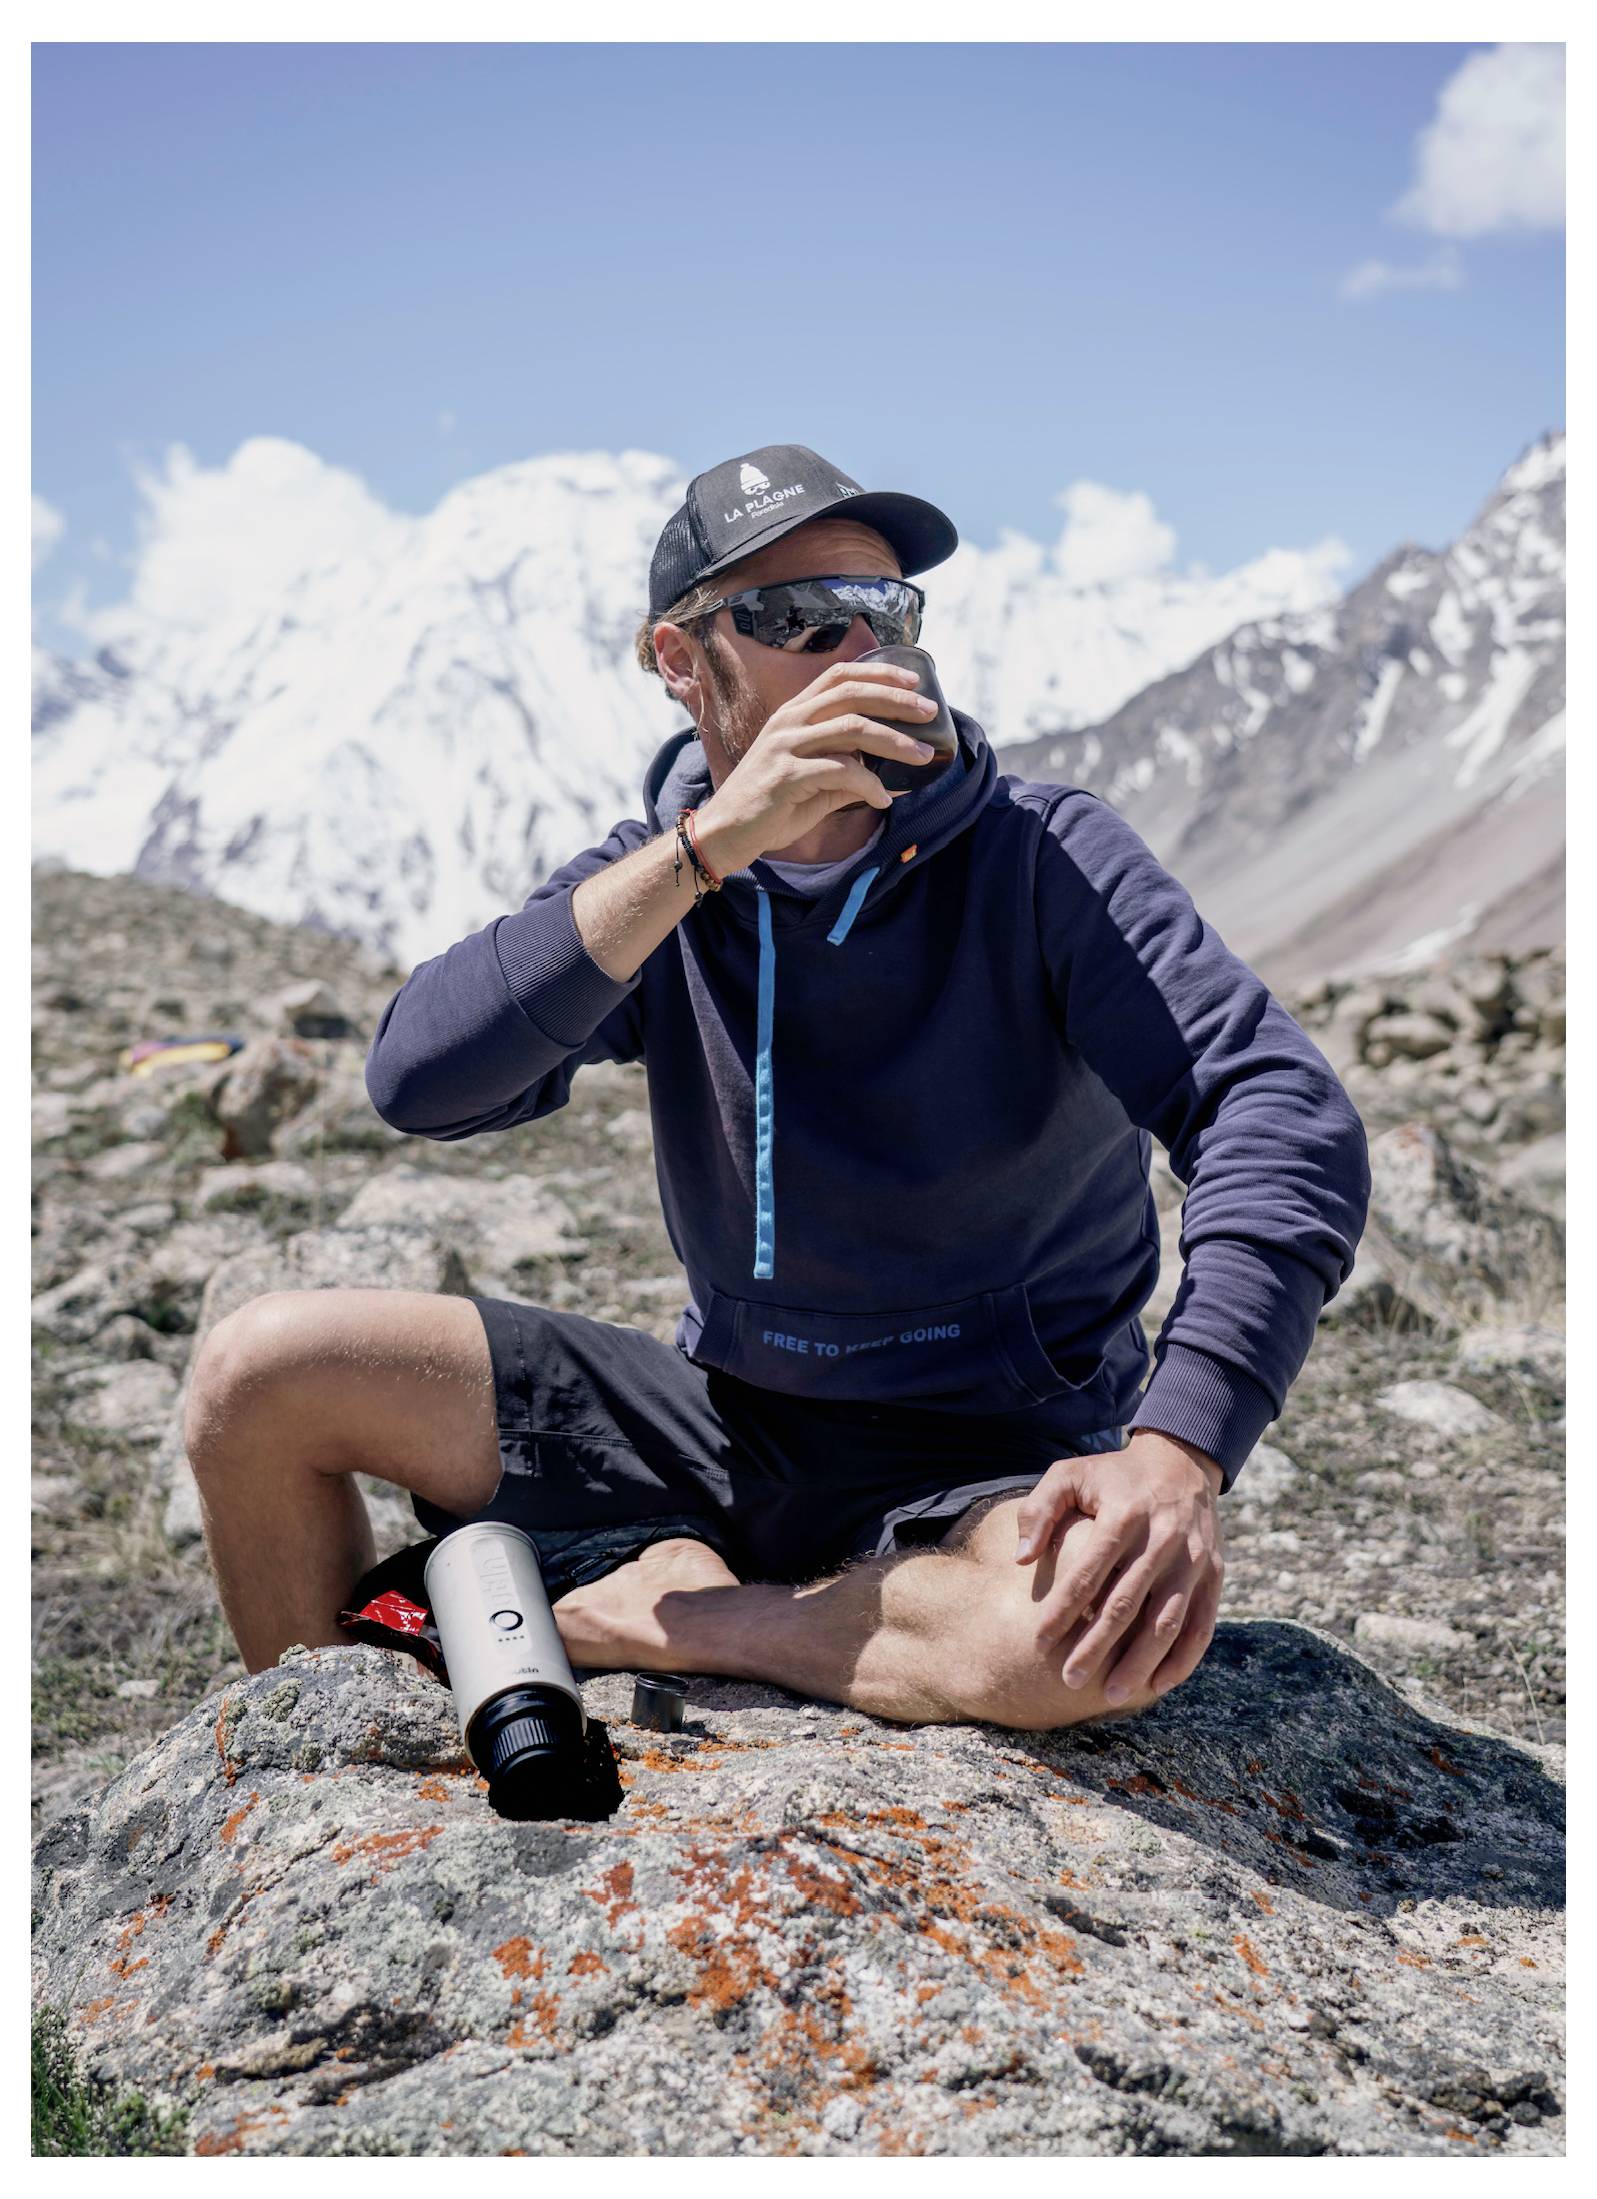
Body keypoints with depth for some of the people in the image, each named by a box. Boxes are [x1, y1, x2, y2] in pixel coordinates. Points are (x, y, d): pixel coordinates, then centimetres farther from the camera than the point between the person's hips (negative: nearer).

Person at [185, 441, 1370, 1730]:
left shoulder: (1045, 861, -11)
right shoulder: (664, 875, -1)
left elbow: (1290, 1119, -23)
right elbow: (420, 1082, -18)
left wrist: (1175, 1456, -38)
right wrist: (707, 845, -27)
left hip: (986, 1466, -3)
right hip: (723, 1419, 3)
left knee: (1098, 1631, -38)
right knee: (266, 1374, -7)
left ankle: (650, 1616, -14)